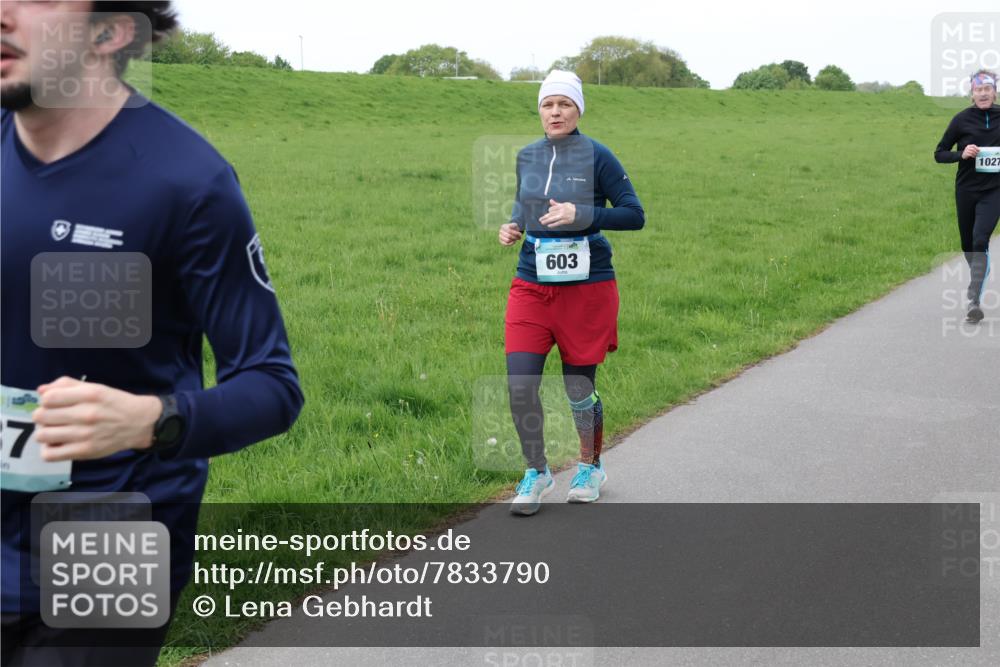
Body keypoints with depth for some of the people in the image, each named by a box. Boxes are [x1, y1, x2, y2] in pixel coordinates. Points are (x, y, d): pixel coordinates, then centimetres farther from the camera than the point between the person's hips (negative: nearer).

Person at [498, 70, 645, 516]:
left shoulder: (596, 157, -7)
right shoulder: (527, 157, 7)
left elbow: (635, 215, -7)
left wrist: (581, 215, -20)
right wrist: (513, 226, 2)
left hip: (586, 288, -3)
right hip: (531, 286, 4)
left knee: (579, 386, 7)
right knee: (519, 385, -7)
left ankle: (590, 468, 32)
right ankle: (536, 473, 14)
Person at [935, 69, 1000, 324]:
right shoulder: (962, 119, -4)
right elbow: (939, 154, 0)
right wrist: (961, 154, -19)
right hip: (966, 189, 1)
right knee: (968, 243, 14)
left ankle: (975, 301, -19)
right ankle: (978, 278, 45)